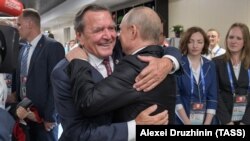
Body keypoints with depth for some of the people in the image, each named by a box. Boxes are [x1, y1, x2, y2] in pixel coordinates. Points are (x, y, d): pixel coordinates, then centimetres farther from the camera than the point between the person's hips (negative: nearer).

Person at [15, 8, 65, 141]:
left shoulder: (53, 47, -13)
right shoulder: (23, 49, 11)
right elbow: (20, 79, 16)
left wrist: (49, 116, -16)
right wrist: (18, 106, 7)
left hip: (43, 115, -7)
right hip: (24, 112, 7)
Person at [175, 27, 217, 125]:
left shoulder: (210, 66, 4)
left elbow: (213, 97, 1)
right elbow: (175, 96, -11)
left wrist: (207, 122, -9)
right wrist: (187, 122, -16)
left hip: (206, 120, 3)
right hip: (181, 120, -3)